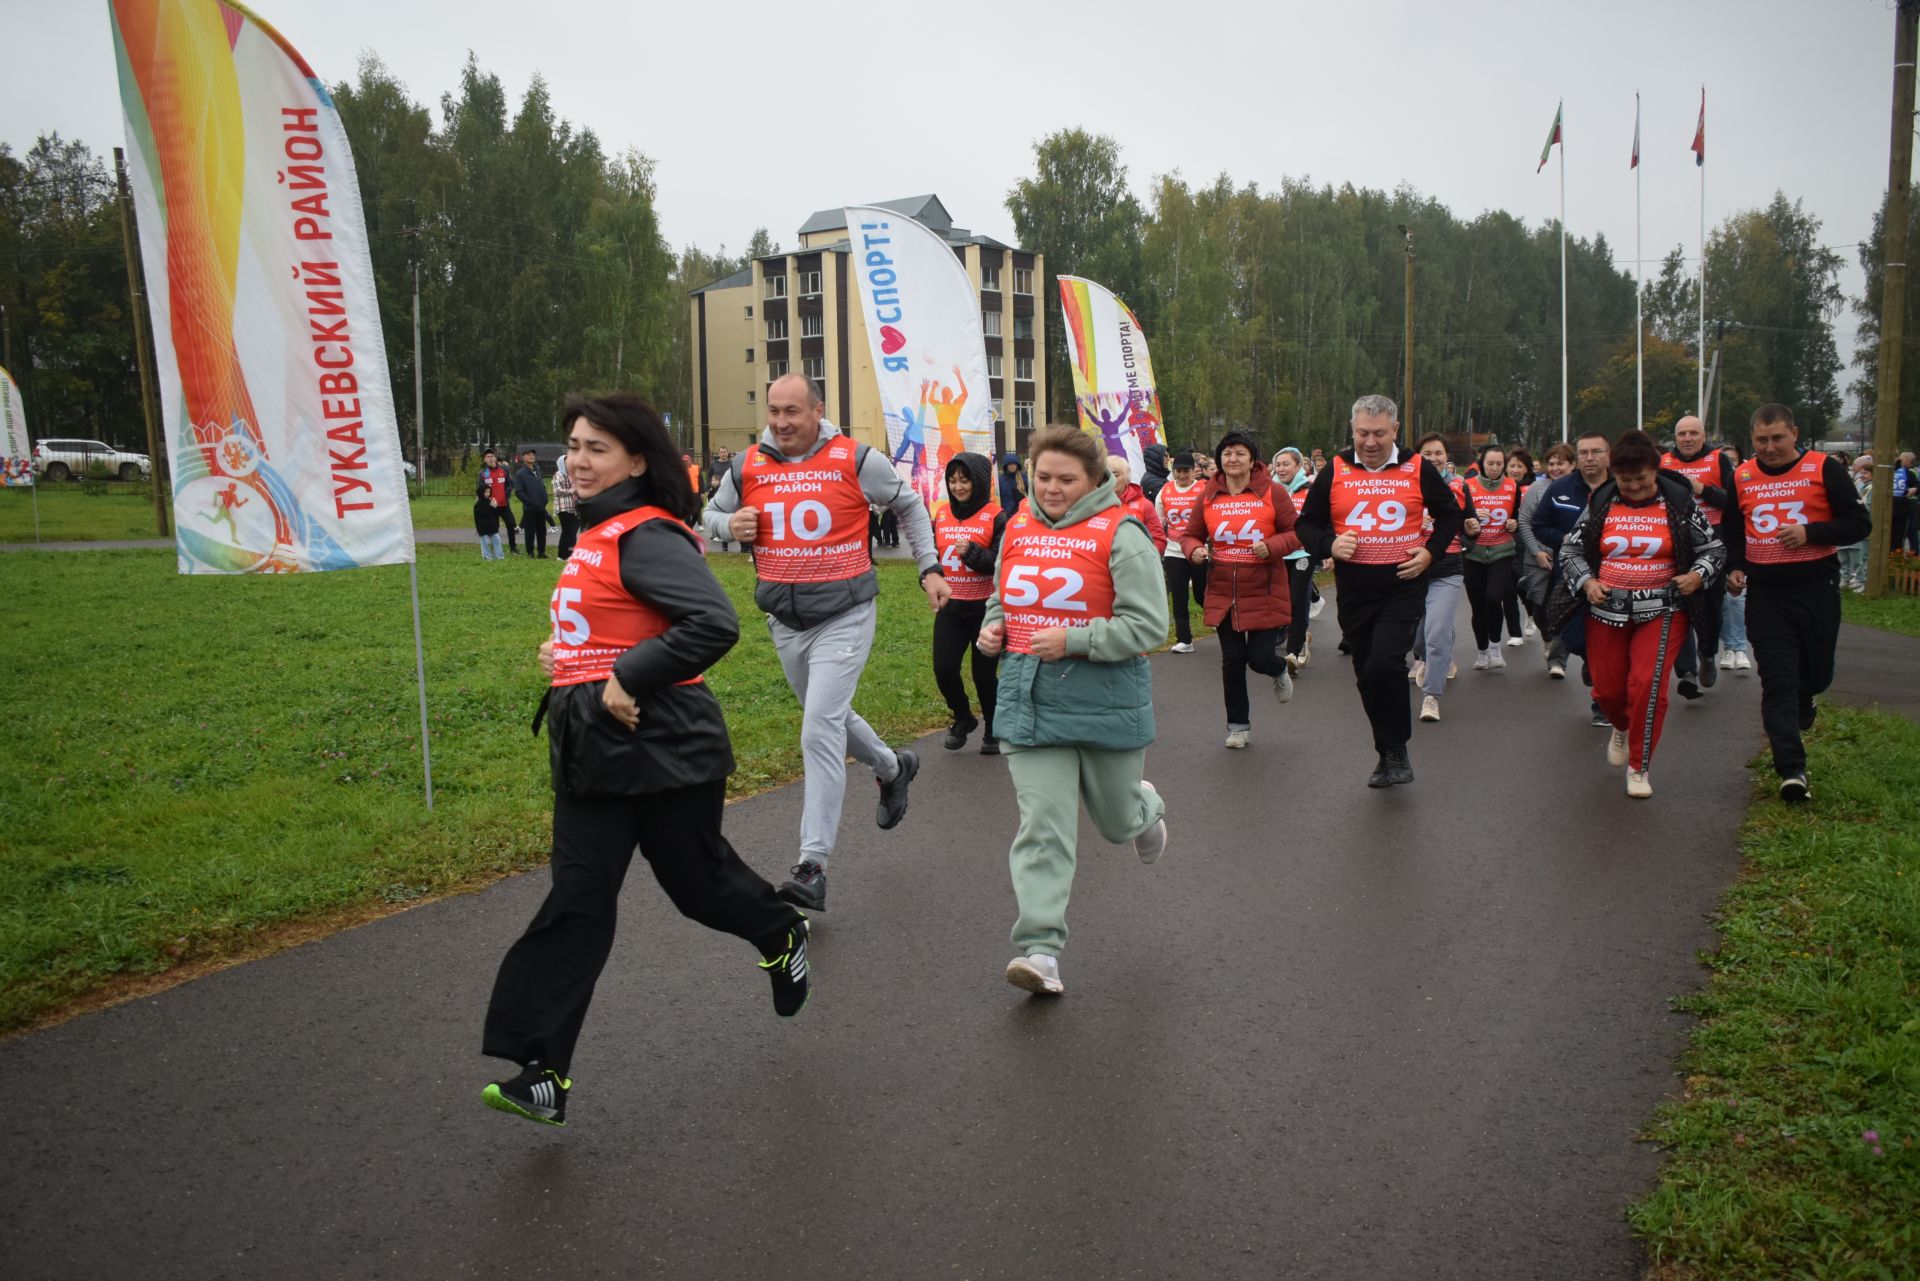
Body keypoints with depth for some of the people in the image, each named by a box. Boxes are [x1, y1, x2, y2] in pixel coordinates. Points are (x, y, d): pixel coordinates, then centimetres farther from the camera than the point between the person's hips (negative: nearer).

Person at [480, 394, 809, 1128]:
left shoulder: (647, 536, -16)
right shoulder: (598, 534, 13)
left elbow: (715, 625, -28)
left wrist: (629, 678, -25)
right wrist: (568, 656, 10)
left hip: (662, 745, -8)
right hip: (591, 751, 8)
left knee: (698, 879, 12)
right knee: (577, 902, 3)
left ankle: (782, 937, 44)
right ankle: (543, 1072, 4)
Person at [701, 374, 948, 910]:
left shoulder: (856, 460, -8)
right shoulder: (747, 467, 1)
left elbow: (908, 505, 8)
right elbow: (711, 514, 17)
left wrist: (929, 569, 5)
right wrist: (730, 525, -7)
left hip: (843, 614, -5)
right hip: (784, 619, 6)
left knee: (820, 730, -15)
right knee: (830, 717, 22)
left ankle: (813, 866, -11)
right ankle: (893, 768, 52)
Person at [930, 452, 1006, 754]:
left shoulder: (995, 516, -8)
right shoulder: (941, 513, 7)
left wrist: (972, 552, -26)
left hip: (986, 607, -4)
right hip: (950, 607, 4)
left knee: (983, 673, 4)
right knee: (944, 669, -3)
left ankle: (994, 731, 27)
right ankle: (963, 719, 26)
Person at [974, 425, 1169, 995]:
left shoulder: (1120, 534, -11)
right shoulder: (1018, 528, 7)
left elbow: (1147, 626, -15)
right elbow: (1002, 596, 24)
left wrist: (1073, 640, -23)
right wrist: (992, 628, 2)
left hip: (1105, 700, -3)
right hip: (1029, 699, 3)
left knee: (1117, 821, 17)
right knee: (1042, 824, -5)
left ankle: (1146, 808, 54)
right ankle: (1040, 948, -4)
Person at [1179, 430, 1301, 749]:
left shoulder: (1272, 492, -6)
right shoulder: (1208, 497, 2)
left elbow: (1296, 533, -4)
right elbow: (1190, 535, 11)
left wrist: (1271, 547, -21)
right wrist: (1194, 550, -11)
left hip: (1265, 594, -3)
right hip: (1223, 595, 3)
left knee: (1260, 658, -4)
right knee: (1232, 660, 9)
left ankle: (1281, 668, 36)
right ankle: (1238, 725, 25)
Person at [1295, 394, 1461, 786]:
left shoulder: (1417, 469, 1)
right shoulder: (1335, 471, 3)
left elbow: (1450, 514, 14)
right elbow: (1307, 524, 9)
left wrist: (1430, 551, -2)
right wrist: (1330, 545, -11)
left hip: (1404, 588, -3)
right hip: (1353, 592, 3)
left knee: (1384, 665, -20)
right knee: (1368, 677, 10)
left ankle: (1396, 750, -1)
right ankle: (1389, 754, 27)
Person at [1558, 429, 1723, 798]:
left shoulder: (1680, 502, -1)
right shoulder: (1600, 503, 3)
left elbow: (1714, 548, 7)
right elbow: (1570, 548, 10)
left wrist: (1698, 575, -13)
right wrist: (1586, 581, -6)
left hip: (1662, 610, -2)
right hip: (1607, 610, 2)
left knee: (1648, 684, -15)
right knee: (1607, 688, 8)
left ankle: (1640, 767, 1)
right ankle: (1622, 727, 45)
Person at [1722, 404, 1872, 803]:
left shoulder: (1824, 469, -5)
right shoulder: (1741, 477, 4)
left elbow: (1860, 523, -6)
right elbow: (1731, 531, 17)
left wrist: (1810, 533, -20)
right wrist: (1734, 567, 1)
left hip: (1817, 590, -1)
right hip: (1765, 594, 1)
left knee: (1816, 673, 15)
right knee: (1778, 683, -6)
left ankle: (1802, 703, 52)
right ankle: (1792, 770, -6)